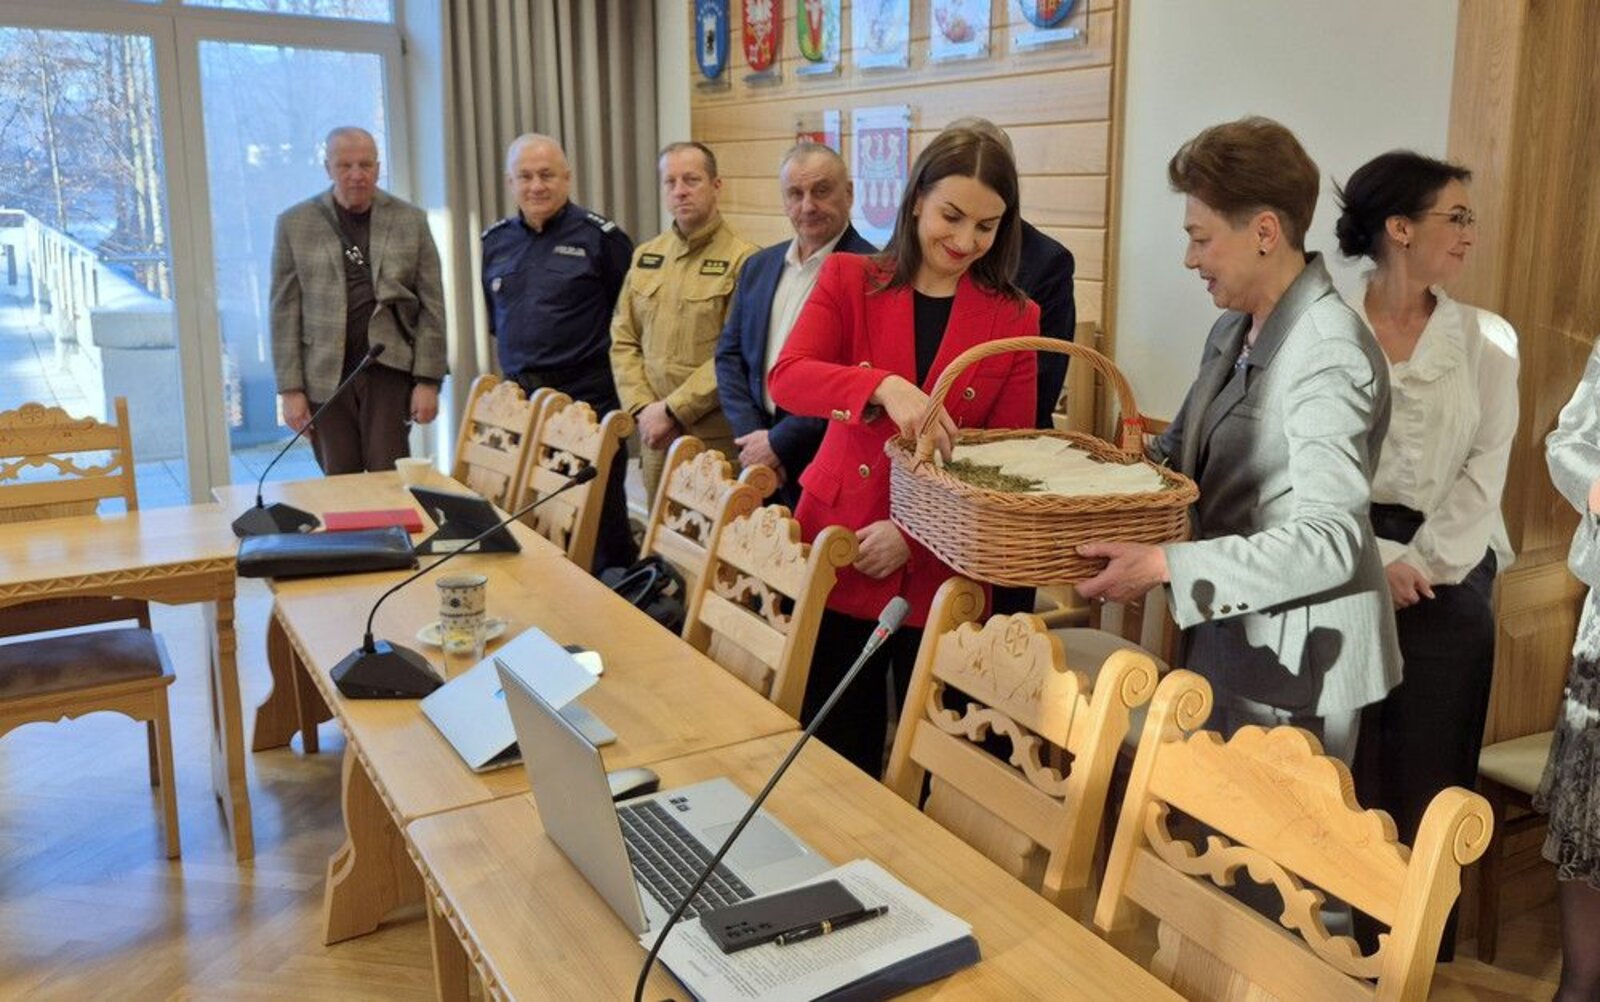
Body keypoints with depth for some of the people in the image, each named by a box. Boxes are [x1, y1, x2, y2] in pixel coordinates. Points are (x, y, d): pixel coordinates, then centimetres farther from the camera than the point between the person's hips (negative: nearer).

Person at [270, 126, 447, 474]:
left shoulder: (410, 220, 7)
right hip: (325, 376, 1)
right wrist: (290, 389, -2)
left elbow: (431, 306, 4)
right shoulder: (295, 224, 6)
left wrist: (428, 380, -2)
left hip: (390, 369, 0)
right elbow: (285, 312, 5)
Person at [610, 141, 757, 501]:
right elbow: (623, 340, 13)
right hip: (655, 435, 6)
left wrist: (672, 410, -13)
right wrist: (643, 409, -1)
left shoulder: (742, 259, -9)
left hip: (717, 438, -5)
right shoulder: (645, 256, 13)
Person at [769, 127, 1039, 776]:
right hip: (838, 553, 0)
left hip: (942, 572, 0)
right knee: (837, 755, 10)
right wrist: (884, 387, -32)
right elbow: (786, 378, -13)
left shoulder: (1015, 319, 3)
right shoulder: (850, 279, 3)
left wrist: (915, 534, -12)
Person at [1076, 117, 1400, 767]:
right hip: (1226, 635, 9)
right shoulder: (1233, 331, 6)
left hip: (1292, 666, -9)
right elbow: (1181, 448, 16)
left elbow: (1330, 541, -27)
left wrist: (1165, 566, -31)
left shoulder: (1328, 353, -21)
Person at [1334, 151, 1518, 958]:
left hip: (1447, 574, 2)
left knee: (1428, 773, 7)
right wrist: (1377, 558, -14)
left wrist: (1422, 562, -10)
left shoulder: (1487, 340, 5)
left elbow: (1486, 471, 0)